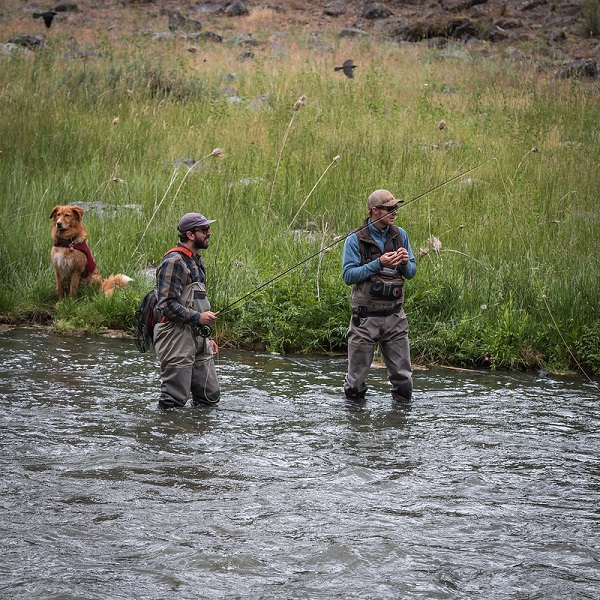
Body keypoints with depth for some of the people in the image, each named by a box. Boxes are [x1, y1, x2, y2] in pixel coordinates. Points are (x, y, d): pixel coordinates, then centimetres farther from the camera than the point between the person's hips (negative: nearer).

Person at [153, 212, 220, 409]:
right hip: (177, 338, -9)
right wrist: (197, 317, -19)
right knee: (174, 400, -7)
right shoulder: (173, 262, -13)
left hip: (198, 339, 9)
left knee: (210, 396, 8)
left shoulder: (196, 261, 18)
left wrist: (207, 337, 23)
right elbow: (166, 305, -20)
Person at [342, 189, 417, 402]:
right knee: (357, 375, 6)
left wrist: (405, 263, -12)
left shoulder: (400, 235, 7)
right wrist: (378, 264, -21)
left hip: (394, 315, 3)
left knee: (402, 376, 5)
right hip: (366, 318, -3)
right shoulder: (355, 240, -6)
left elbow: (411, 273, 11)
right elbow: (348, 275, -13)